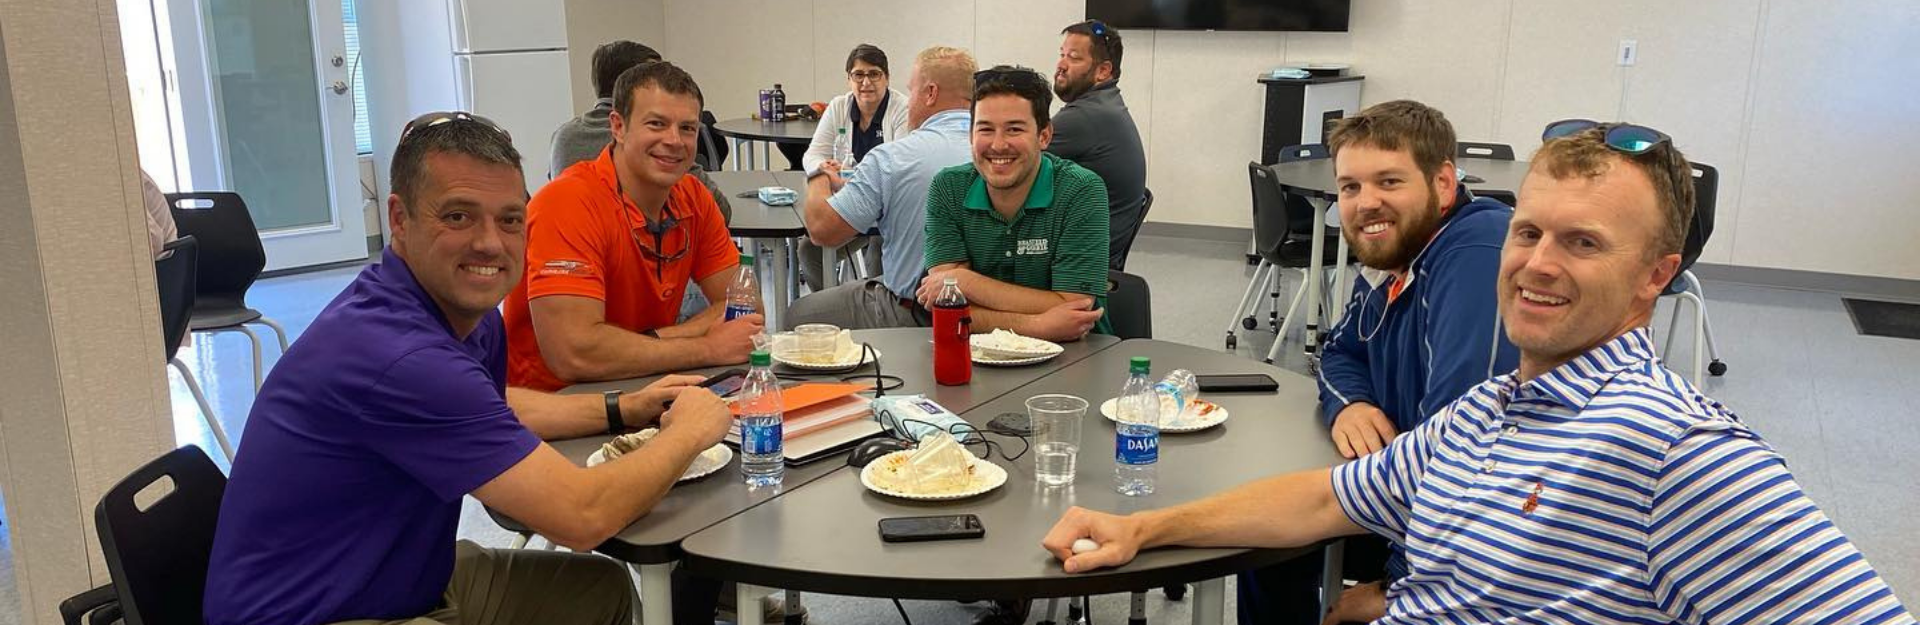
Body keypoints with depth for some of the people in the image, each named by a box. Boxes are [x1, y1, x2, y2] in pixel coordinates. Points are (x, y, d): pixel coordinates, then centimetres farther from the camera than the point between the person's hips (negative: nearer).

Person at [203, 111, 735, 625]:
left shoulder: (468, 308, -1)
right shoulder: (398, 354, -30)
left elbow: (490, 408, 23)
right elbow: (581, 517, -29)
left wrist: (622, 410, 10)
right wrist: (690, 431, -12)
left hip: (403, 578, 9)